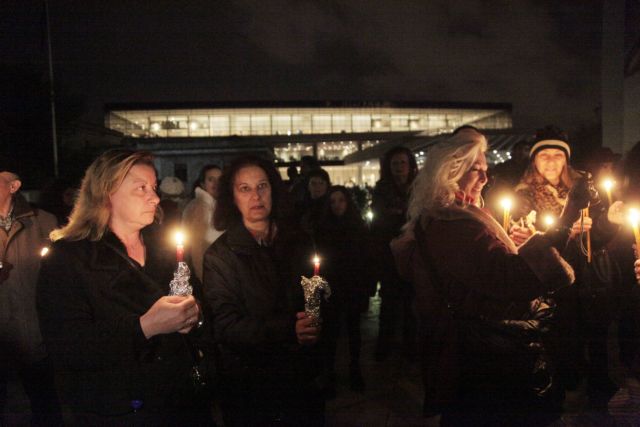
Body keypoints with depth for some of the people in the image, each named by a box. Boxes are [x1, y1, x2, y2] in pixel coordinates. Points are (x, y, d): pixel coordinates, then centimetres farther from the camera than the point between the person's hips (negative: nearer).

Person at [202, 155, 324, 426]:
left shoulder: (297, 241, 3)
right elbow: (225, 327, -16)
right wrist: (288, 330, -26)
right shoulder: (220, 255, -9)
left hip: (302, 378, 4)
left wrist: (313, 325, -10)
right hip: (247, 384, -3)